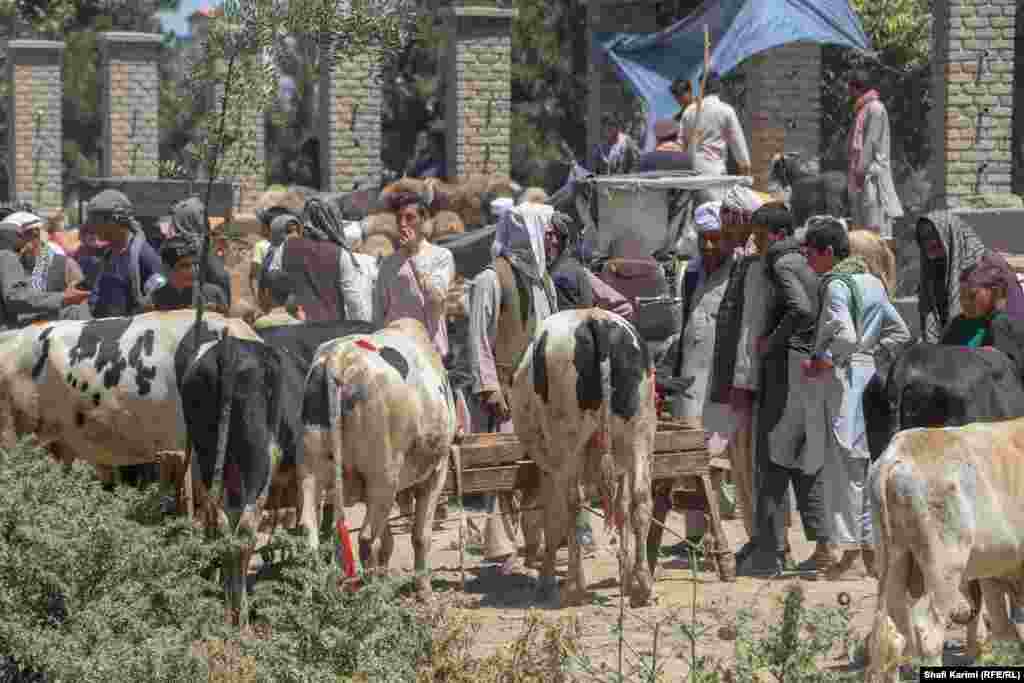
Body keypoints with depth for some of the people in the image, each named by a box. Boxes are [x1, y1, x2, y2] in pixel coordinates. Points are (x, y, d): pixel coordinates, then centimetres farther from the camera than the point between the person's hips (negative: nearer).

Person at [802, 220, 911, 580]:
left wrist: (820, 362, -12)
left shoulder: (836, 285, -12)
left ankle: (848, 554, -4)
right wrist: (875, 358, 14)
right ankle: (871, 546, 17)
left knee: (843, 467, -4)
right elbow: (900, 332, 18)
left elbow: (846, 335, -25)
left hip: (844, 379, -8)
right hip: (870, 374, 8)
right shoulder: (872, 283, 14)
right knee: (865, 465, 13)